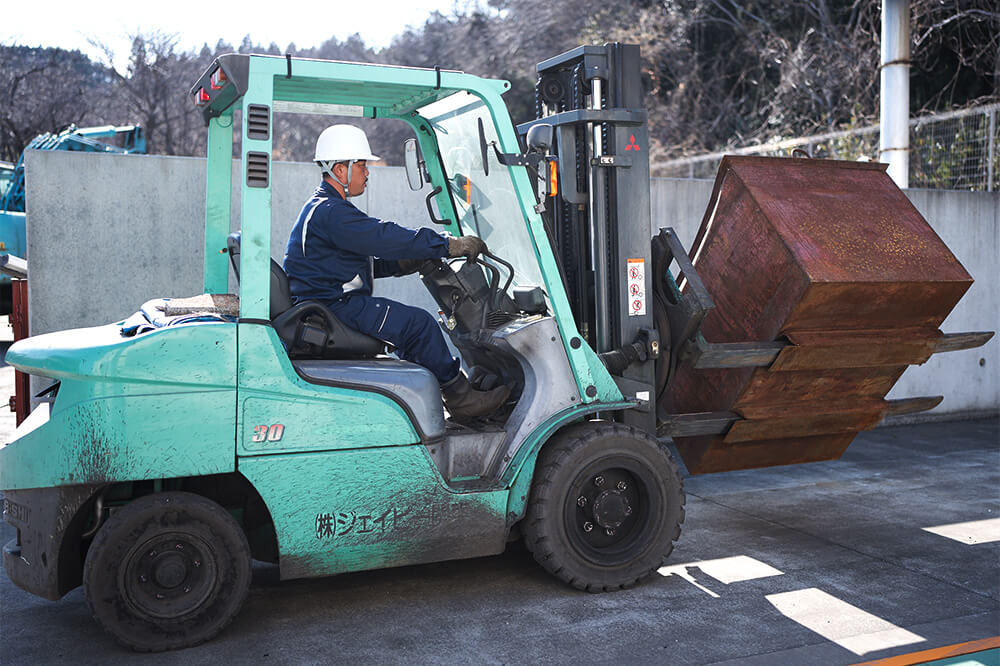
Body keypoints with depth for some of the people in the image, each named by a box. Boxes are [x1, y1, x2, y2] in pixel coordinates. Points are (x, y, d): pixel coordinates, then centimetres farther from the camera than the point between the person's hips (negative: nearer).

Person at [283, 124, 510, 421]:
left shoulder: (324, 207, 20)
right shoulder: (329, 212, -16)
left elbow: (367, 259, 21)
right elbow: (385, 237, -23)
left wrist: (403, 263, 4)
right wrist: (449, 245, -20)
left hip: (334, 303, 11)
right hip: (333, 307, -11)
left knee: (415, 323, 16)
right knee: (418, 323, -16)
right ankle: (461, 398, -6)